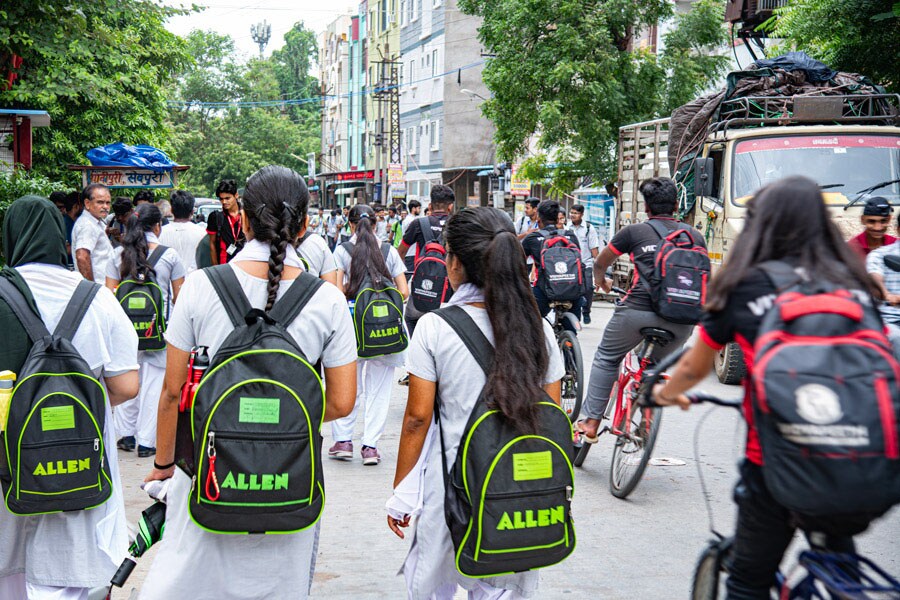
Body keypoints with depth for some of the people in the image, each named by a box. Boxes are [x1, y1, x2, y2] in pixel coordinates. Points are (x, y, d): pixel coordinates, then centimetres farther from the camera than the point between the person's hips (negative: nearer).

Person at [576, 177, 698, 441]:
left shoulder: (634, 232, 7)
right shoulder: (694, 236, 14)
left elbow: (600, 263, 22)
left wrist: (601, 282, 43)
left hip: (639, 310, -3)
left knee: (606, 358, 18)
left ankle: (591, 423, 15)